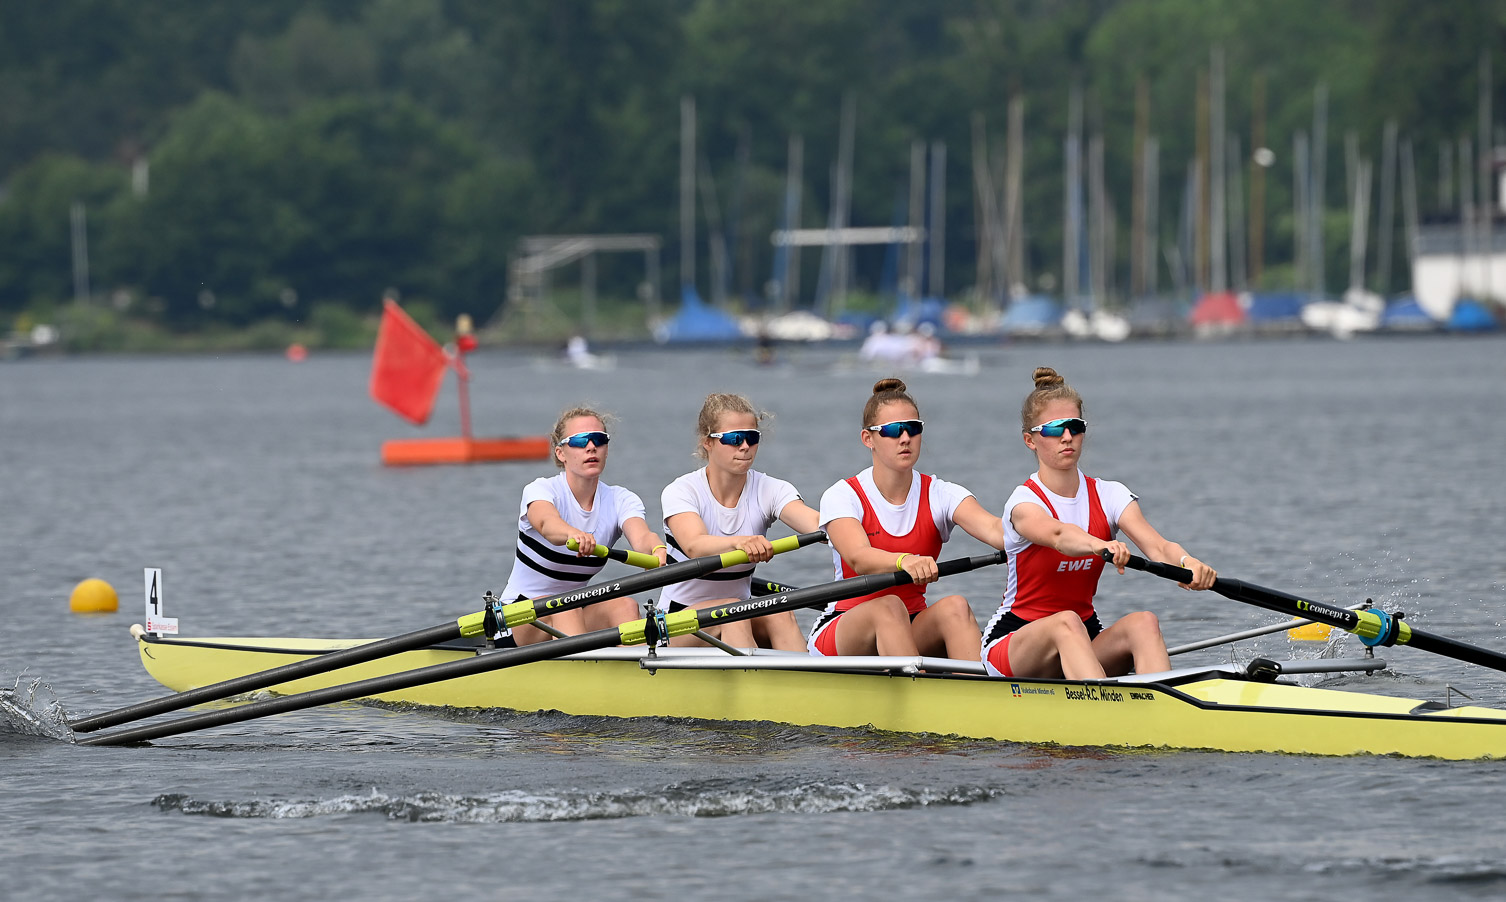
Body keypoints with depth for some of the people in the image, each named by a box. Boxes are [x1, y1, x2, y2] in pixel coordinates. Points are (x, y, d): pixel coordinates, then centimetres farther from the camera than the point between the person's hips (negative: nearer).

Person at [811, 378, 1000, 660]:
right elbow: (859, 558, -28)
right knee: (888, 607, -34)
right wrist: (906, 561, -51)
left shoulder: (939, 495, 1)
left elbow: (992, 529, -20)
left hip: (912, 632, 3)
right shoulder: (842, 497, -7)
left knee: (955, 607, -28)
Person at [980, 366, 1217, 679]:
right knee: (1066, 623, -37)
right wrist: (1101, 546, -60)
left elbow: (1156, 545, -16)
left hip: (1085, 643, 5)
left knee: (1143, 622, -26)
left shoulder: (1109, 495, 3)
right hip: (1013, 641, -4)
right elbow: (1058, 536, -37)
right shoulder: (1024, 503, -12)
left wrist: (1186, 562, -41)